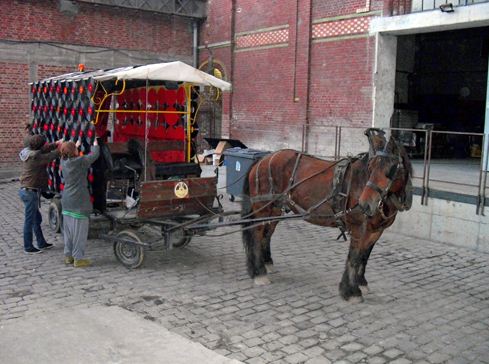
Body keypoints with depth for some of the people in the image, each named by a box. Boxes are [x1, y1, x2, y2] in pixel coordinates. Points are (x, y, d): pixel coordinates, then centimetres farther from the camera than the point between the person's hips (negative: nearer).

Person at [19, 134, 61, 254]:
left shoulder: (29, 153, 5)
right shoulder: (35, 157, -19)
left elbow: (43, 150, 15)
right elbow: (51, 156, -15)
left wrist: (56, 144, 7)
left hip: (26, 191, 10)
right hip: (30, 192, -10)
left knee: (37, 219, 19)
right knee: (29, 221, 2)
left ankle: (41, 243, 29)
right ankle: (28, 247, 13)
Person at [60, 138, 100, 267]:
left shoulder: (63, 161, 4)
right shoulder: (80, 161, -15)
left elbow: (67, 155, 28)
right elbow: (95, 155, -3)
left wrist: (76, 145, 40)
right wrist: (95, 144, 17)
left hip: (67, 201, 8)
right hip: (79, 201, -7)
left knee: (68, 230, 15)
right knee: (79, 230, -1)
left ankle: (68, 256, 24)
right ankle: (78, 258, 3)